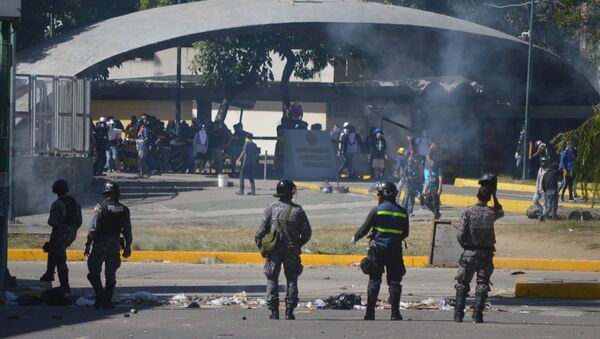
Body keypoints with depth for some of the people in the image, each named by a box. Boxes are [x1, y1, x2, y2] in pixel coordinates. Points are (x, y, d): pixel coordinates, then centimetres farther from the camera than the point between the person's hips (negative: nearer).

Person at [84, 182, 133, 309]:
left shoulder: (100, 207, -9)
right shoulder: (123, 210, 2)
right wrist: (127, 247, 14)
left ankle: (100, 296, -9)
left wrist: (88, 245, -8)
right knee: (111, 275, 10)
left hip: (100, 245, -4)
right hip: (115, 245, 4)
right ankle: (107, 301, 8)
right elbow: (127, 231, 5)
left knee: (94, 271, 5)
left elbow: (94, 228, -12)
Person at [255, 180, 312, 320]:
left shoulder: (271, 209, -6)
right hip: (292, 250, 1)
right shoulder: (298, 210, -3)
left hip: (274, 250, -1)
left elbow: (262, 229, -7)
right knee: (292, 280, 9)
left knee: (272, 279, 6)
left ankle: (274, 311, 1)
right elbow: (307, 232, 0)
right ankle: (289, 312, 6)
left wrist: (260, 245, 7)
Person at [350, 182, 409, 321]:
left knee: (374, 281, 4)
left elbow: (365, 228, -4)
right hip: (395, 250, 2)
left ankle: (370, 313, 2)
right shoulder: (402, 212, 4)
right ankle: (395, 313, 2)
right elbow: (405, 233, 11)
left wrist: (355, 238, 14)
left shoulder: (377, 210, -7)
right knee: (394, 282, 6)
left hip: (378, 249, -2)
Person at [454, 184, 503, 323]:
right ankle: (477, 315, -3)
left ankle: (458, 314, 5)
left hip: (470, 252, -1)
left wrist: (464, 245, 7)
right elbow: (501, 212, 23)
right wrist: (494, 196, 20)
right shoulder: (491, 213, -3)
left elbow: (461, 235, -12)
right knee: (482, 285, 5)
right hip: (487, 253, 1)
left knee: (462, 284, 9)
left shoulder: (468, 211, -9)